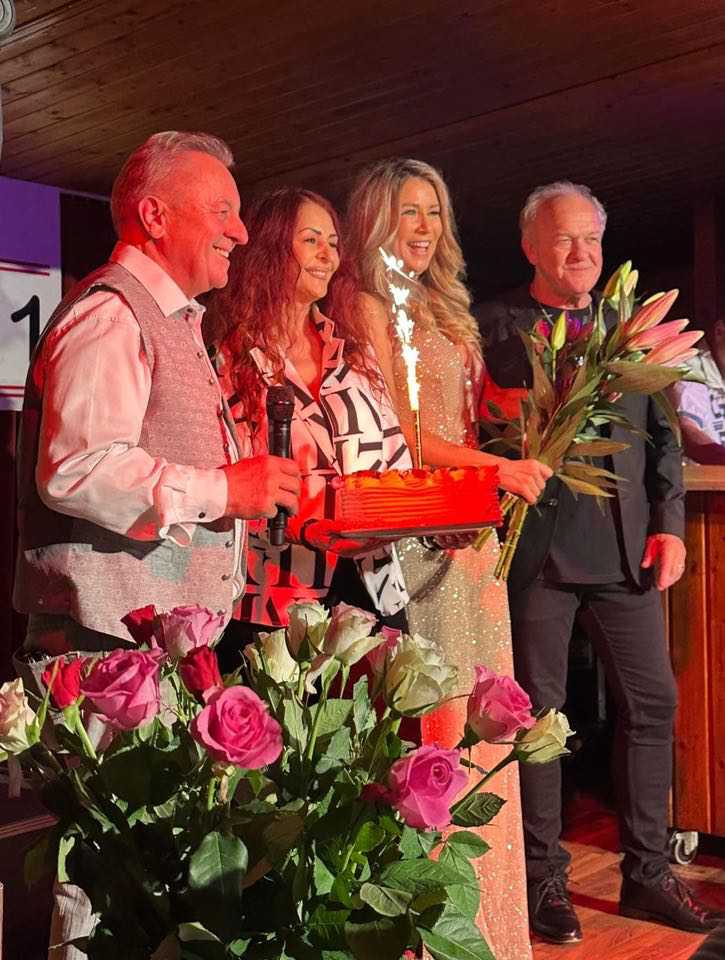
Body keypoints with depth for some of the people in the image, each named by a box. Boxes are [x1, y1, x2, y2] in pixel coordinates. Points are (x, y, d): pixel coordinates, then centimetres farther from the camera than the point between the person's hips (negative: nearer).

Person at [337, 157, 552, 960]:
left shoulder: (440, 309, 21)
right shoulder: (369, 304, -4)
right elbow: (399, 434, -12)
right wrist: (498, 467, -20)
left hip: (471, 527, 8)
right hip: (416, 527, -8)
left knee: (471, 719, 10)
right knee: (437, 721, -6)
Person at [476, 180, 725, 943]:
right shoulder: (494, 327, 0)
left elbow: (662, 433, 12)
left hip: (625, 544, 5)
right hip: (538, 544, -4)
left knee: (651, 703, 9)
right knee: (539, 713, 5)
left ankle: (647, 873, 24)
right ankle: (542, 881, 19)